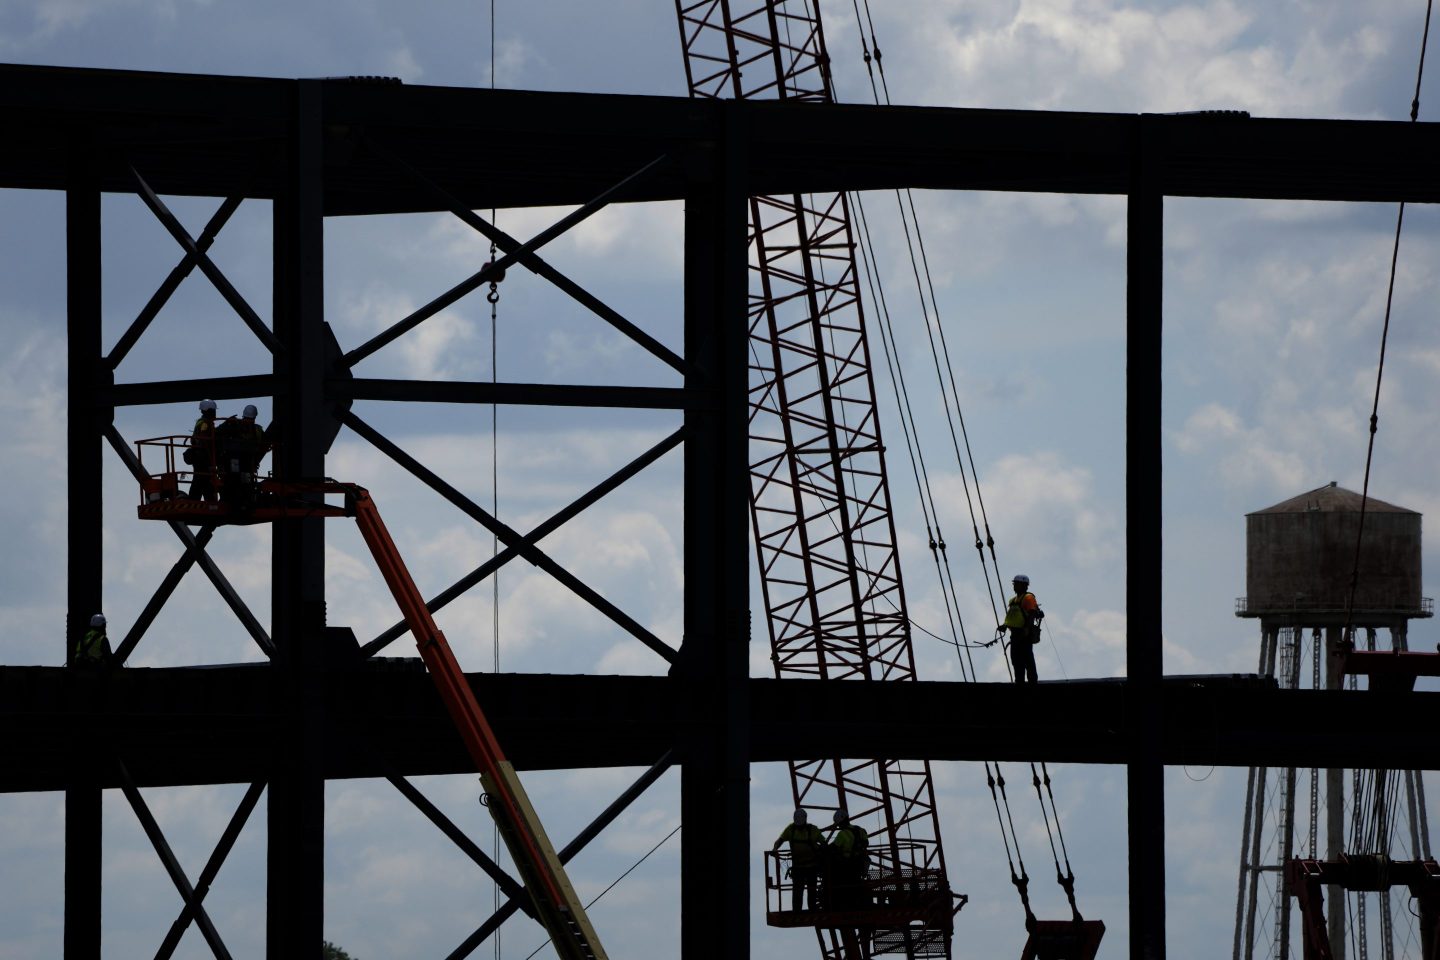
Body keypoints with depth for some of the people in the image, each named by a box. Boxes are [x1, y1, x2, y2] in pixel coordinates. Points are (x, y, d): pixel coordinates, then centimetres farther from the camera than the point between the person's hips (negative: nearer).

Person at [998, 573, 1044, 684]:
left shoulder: (1028, 598, -8)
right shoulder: (1014, 600, 19)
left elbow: (1032, 615, -18)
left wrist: (1027, 629, -27)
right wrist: (1005, 625, 7)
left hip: (1025, 635, -9)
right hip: (1015, 635, 9)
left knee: (1027, 659, -9)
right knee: (1016, 660, 10)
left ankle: (1033, 681, -8)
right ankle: (1019, 682, 15)